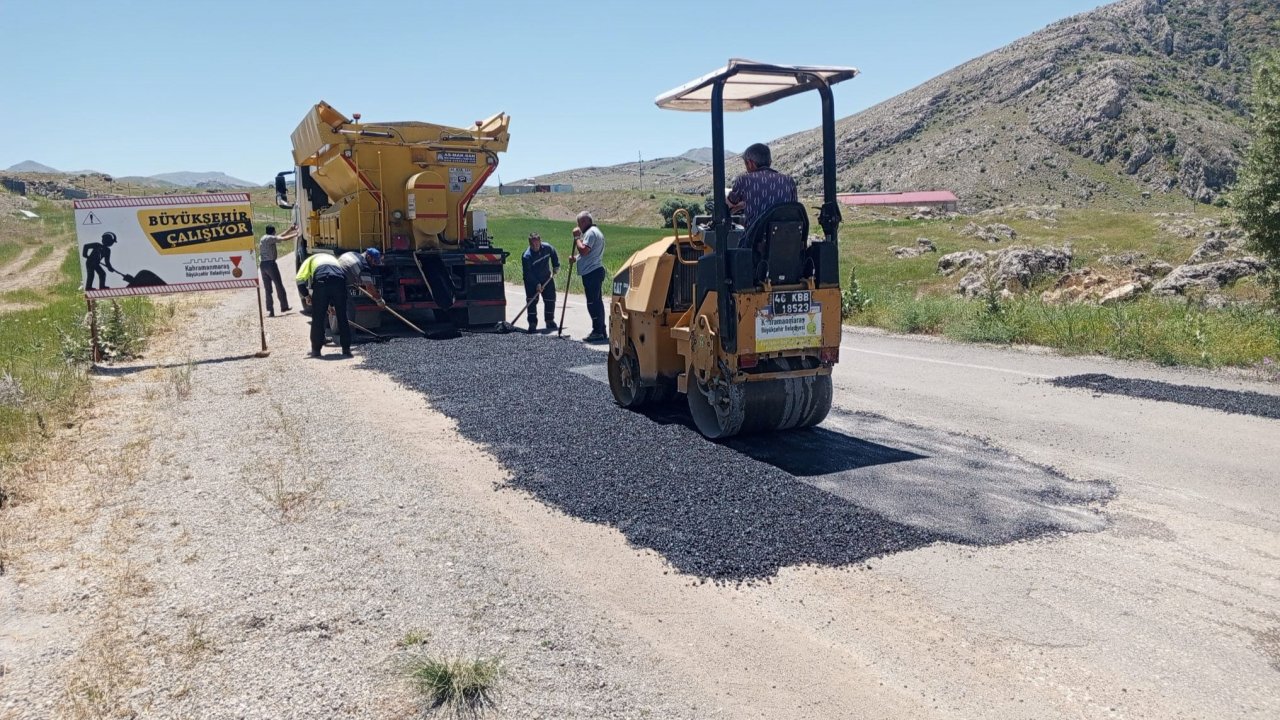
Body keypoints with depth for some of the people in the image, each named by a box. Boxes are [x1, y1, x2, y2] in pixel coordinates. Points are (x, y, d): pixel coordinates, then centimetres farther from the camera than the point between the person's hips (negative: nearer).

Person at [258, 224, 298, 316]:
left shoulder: (263, 238, 19)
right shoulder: (270, 238, -8)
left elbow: (280, 236, 24)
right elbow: (284, 239, -11)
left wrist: (290, 230, 26)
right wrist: (295, 234, 1)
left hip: (262, 265, 8)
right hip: (270, 263, -8)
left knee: (268, 289, 6)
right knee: (279, 286, 4)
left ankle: (270, 310, 2)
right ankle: (284, 307, 10)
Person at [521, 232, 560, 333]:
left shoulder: (547, 248, -14)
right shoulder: (526, 256, -27)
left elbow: (554, 255, 10)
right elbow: (528, 273, -25)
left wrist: (556, 267, 5)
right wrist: (537, 284, -29)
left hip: (547, 278, 4)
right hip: (531, 281, -4)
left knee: (550, 299, 7)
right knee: (531, 301, -13)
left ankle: (550, 321, 24)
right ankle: (532, 324, -9)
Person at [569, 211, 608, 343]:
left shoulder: (591, 233, -13)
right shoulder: (594, 231, 22)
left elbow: (584, 250, -24)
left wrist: (577, 237, -12)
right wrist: (575, 258, 10)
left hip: (591, 273, -11)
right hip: (594, 272, 11)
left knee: (592, 303, -9)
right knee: (596, 302, 13)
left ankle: (597, 332, -7)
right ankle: (601, 332, 18)